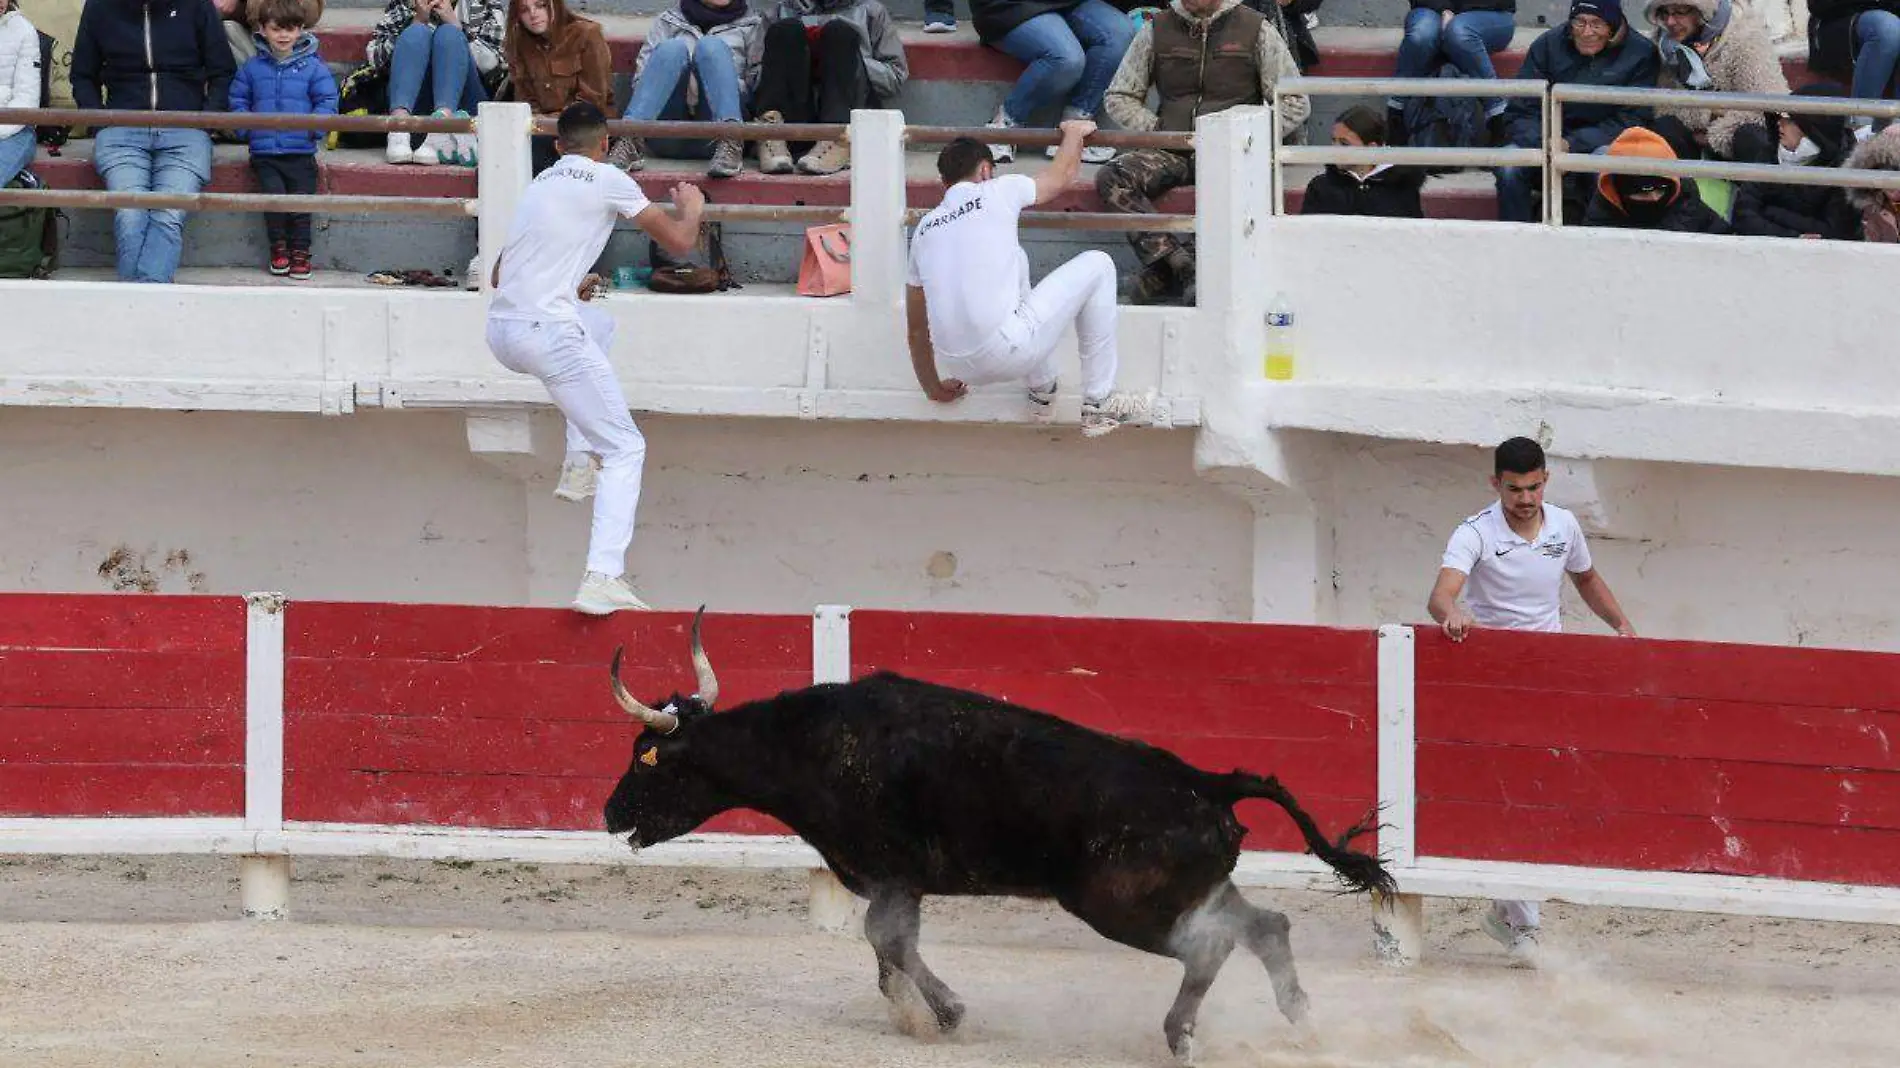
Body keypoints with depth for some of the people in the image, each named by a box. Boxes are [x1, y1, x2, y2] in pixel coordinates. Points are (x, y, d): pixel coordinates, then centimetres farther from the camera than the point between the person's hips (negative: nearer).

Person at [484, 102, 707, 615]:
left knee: (594, 325, 39)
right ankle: (603, 578, -20)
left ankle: (579, 464, 32)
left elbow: (497, 276, 30)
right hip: (548, 334, -7)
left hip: (501, 332, 7)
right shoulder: (607, 179, 2)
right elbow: (679, 242, 2)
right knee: (624, 449, -1)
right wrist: (691, 208, 24)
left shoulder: (540, 184, 22)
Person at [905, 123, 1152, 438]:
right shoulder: (997, 193, 2)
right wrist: (1074, 133, 43)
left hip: (959, 365, 6)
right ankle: (1098, 405, 13)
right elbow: (1062, 175, 22)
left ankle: (1042, 389, 37)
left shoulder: (924, 228, 16)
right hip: (1006, 353, -6)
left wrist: (933, 388, 37)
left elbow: (917, 327, 22)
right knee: (1098, 266, 11)